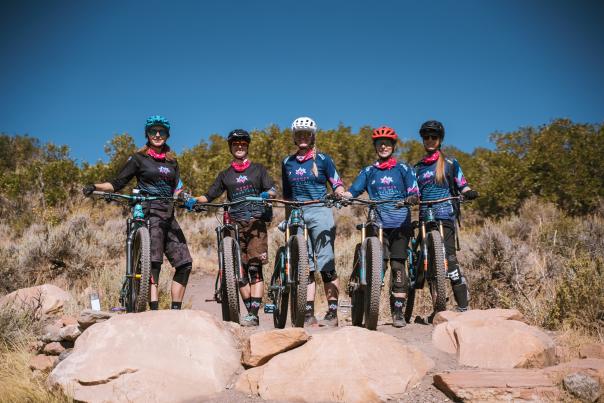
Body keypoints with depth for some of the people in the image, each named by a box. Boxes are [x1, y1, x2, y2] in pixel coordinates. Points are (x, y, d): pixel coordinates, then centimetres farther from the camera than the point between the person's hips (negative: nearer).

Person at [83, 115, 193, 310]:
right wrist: (95, 187, -14)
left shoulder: (171, 162, 18)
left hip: (168, 215, 5)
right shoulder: (139, 158, 6)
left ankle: (175, 311, 6)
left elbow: (176, 190, 12)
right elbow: (117, 183, 1)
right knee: (153, 262, -18)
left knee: (185, 263, -1)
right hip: (148, 213, -5)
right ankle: (154, 310, -24)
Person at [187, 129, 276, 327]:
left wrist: (266, 194, -17)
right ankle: (251, 312, 8)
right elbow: (209, 195, 15)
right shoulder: (225, 175, 19)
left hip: (256, 223, -2)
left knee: (255, 268, -12)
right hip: (235, 224, 2)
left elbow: (272, 189, 6)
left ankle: (253, 314, -14)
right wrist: (194, 200, -4)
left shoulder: (258, 169, 15)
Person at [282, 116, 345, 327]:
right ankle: (309, 314, 5)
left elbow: (337, 184, 3)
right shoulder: (287, 162, 16)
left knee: (326, 264, -8)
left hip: (320, 212, -4)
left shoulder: (323, 159, 5)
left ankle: (332, 312, -5)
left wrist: (340, 194, -18)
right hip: (297, 215, 4)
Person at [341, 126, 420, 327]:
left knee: (398, 265, -5)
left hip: (400, 224, -1)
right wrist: (340, 195, -16)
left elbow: (414, 192, 2)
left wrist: (412, 198, -22)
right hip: (378, 224, 1)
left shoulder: (404, 169, 12)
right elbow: (353, 191, 6)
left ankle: (398, 311, 0)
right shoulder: (368, 171, 16)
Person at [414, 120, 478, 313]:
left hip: (445, 216, -5)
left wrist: (469, 193, -15)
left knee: (449, 259, -17)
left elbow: (462, 186, 7)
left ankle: (463, 307, -15)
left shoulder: (450, 163, 9)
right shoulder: (418, 168, 19)